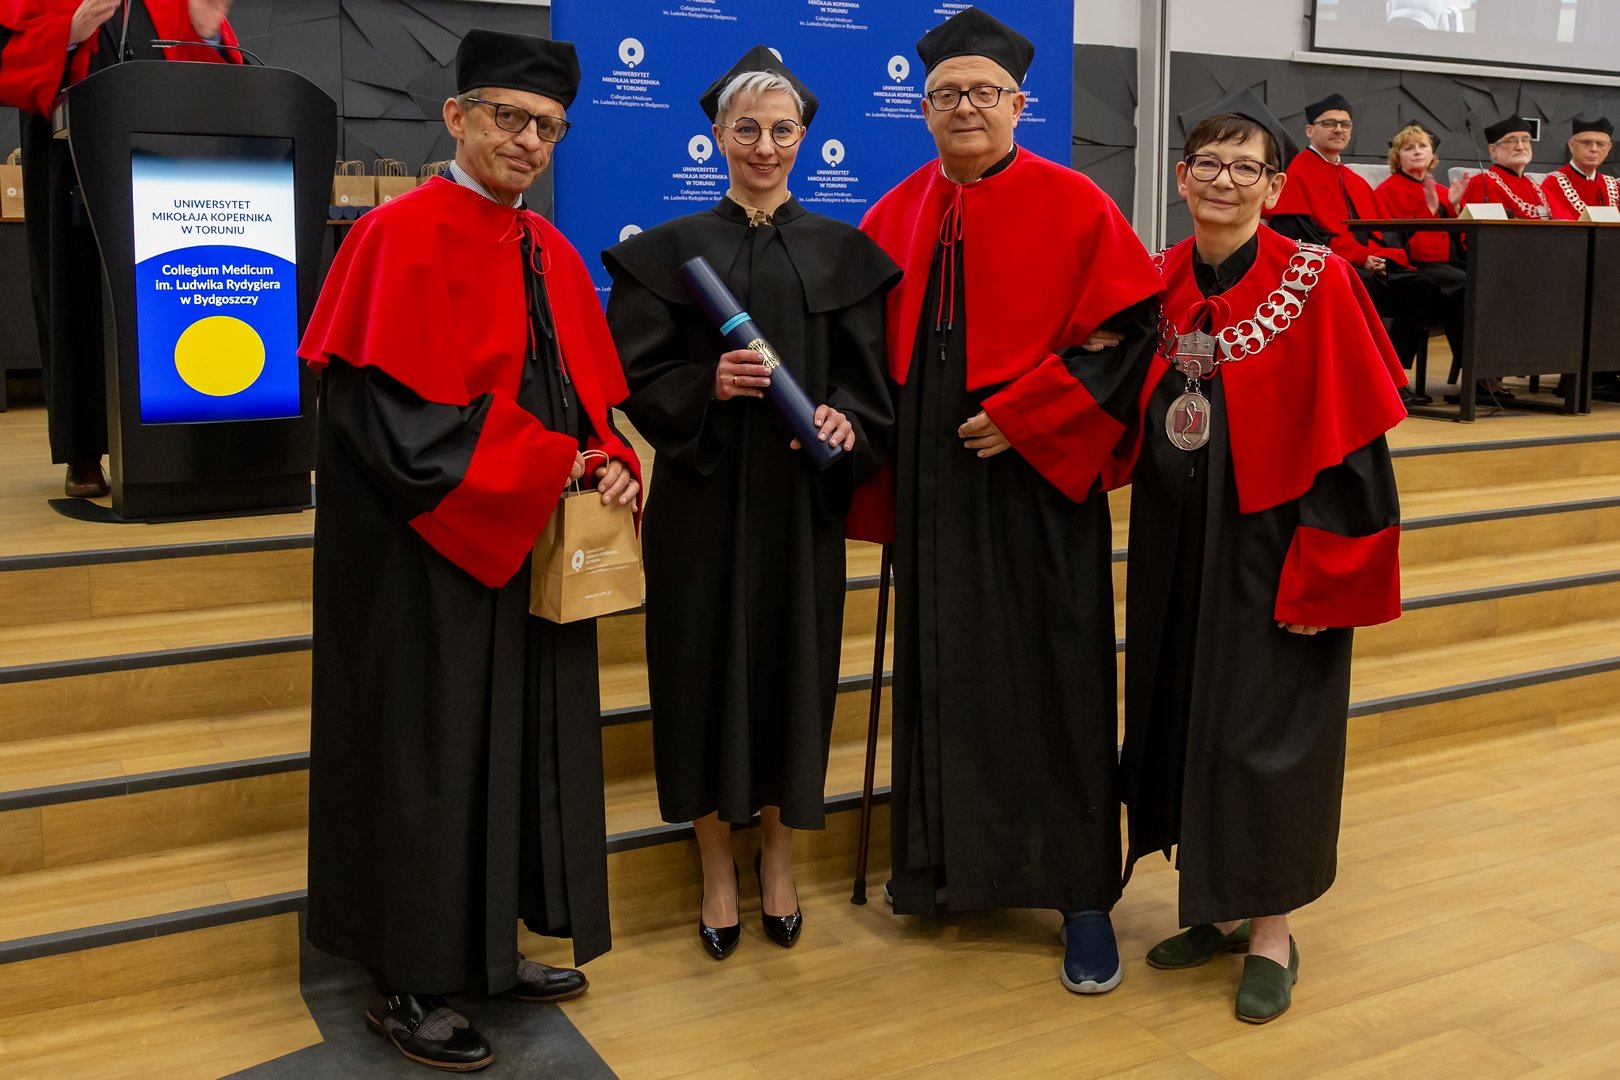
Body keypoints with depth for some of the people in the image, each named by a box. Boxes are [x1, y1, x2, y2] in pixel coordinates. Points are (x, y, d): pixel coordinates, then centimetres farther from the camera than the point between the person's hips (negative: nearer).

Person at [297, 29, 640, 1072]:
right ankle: (408, 985, 17)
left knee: (521, 742, 13)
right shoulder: (404, 236, -12)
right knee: (432, 752, 1)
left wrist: (607, 464, -7)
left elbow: (587, 397, 15)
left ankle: (487, 948, 28)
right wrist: (552, 468, -18)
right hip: (432, 557, -8)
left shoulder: (549, 252, 11)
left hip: (531, 550, 8)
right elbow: (396, 415, -20)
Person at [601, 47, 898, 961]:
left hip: (802, 499, 1)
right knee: (707, 671, 4)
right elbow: (635, 375, -1)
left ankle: (779, 859, 26)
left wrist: (847, 422, -18)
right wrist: (708, 385, -19)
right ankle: (717, 867, 22)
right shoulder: (670, 250, 3)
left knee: (796, 669, 7)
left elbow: (872, 378, 3)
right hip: (703, 501, -1)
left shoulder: (842, 252, 6)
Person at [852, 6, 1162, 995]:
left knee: (1053, 681, 1)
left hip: (1035, 477, -4)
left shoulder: (1071, 204, -5)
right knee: (942, 671, 10)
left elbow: (1133, 330, -9)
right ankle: (948, 859, 26)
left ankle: (1083, 896, 13)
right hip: (931, 479, 4)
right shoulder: (898, 214, 8)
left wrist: (1021, 416, -14)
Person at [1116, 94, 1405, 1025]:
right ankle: (1217, 906, 30)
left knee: (1266, 731, 2)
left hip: (1270, 545, -5)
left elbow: (1351, 442, -14)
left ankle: (1273, 931, 20)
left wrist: (1321, 575, -16)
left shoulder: (1318, 283, -12)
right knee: (1184, 718, 12)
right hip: (1175, 547, 6)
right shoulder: (1159, 281, 4)